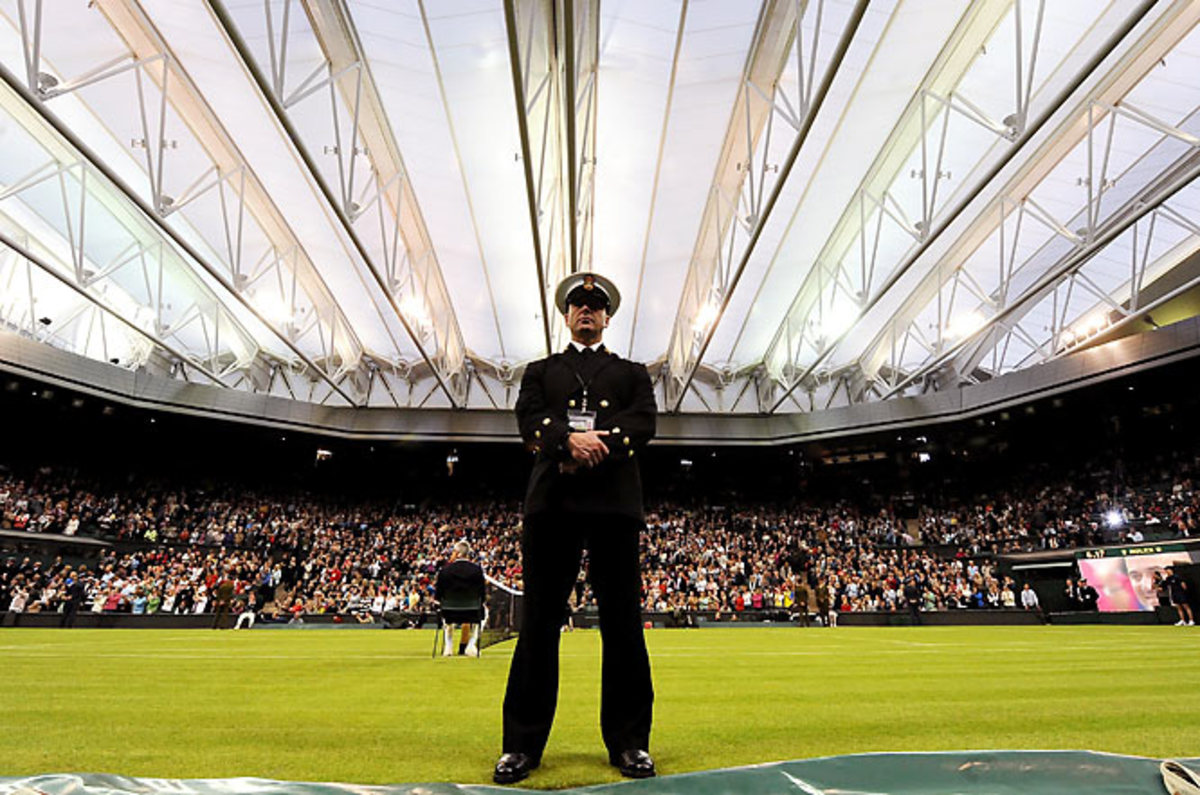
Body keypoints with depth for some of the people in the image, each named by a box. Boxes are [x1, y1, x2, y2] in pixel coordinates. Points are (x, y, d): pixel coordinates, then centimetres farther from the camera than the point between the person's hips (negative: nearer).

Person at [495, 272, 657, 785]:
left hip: (614, 500, 0)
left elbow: (644, 421, 3)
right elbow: (530, 417, 2)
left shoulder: (632, 373, 21)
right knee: (539, 620, 3)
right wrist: (569, 440, -18)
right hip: (552, 500, 0)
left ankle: (629, 742, 18)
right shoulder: (540, 371, 22)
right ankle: (522, 743, 16)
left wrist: (594, 446, -13)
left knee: (623, 621, 4)